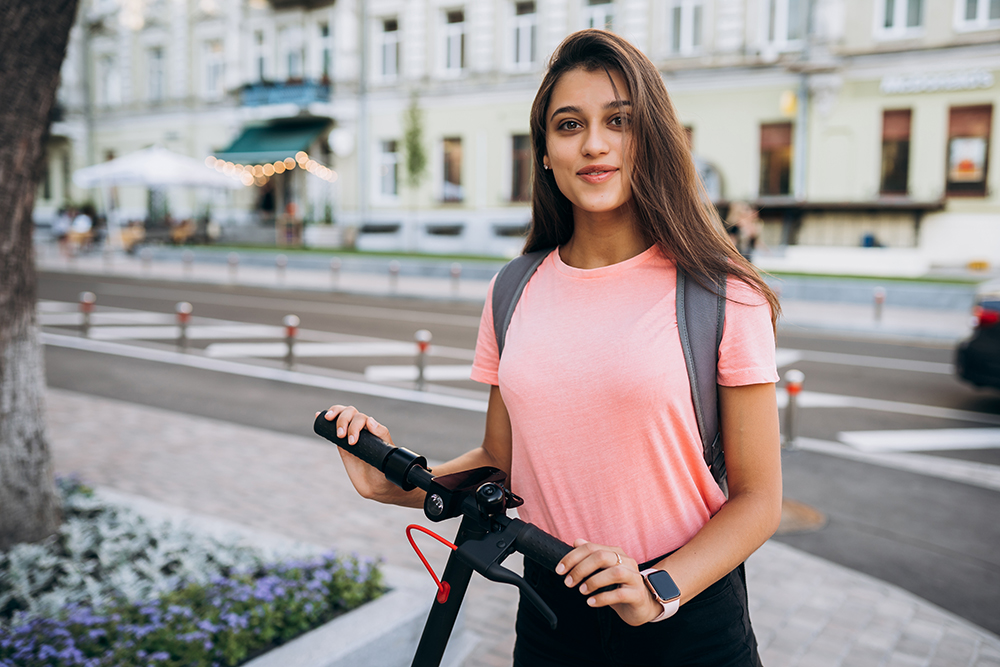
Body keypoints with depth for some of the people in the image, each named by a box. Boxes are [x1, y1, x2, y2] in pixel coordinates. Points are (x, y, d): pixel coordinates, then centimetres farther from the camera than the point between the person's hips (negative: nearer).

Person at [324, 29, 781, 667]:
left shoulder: (721, 294, -13)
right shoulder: (515, 293, -1)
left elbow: (757, 498, -9)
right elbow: (500, 462, 7)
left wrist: (658, 590, -21)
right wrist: (396, 482, -8)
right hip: (550, 612, 4)